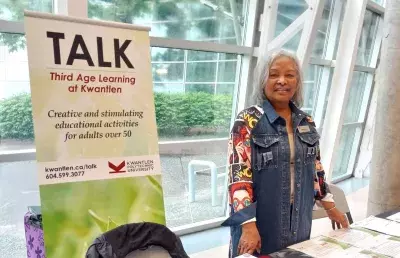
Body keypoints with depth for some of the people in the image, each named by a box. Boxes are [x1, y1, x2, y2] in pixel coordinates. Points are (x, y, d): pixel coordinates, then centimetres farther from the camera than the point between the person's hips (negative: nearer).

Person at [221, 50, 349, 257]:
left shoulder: (306, 123, 5)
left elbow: (315, 168, 14)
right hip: (260, 223, -5)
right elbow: (238, 174, -18)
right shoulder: (248, 121, -13)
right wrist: (249, 225, -24)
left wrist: (330, 207, 15)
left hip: (299, 224, 6)